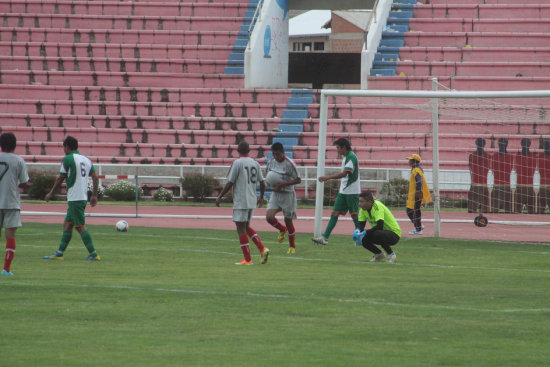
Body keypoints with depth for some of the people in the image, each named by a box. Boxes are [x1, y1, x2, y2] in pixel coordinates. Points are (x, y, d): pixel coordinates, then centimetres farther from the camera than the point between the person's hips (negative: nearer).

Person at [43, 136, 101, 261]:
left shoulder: (68, 159, -7)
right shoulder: (86, 159, 13)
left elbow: (60, 179, -3)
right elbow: (95, 178, 10)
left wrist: (51, 193, 9)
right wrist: (94, 195, 14)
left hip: (74, 198, -8)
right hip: (83, 198, 8)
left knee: (80, 226, -7)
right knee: (67, 224, 13)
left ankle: (93, 254, -10)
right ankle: (59, 253, 15)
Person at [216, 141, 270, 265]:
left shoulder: (237, 163, -10)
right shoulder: (255, 164, 8)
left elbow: (230, 183, -12)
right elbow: (262, 183, 10)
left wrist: (220, 197, 0)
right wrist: (261, 197, 26)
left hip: (240, 202, -7)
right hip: (252, 201, 7)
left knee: (241, 229, 0)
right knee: (246, 227, 20)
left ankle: (247, 259, 0)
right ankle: (262, 249, 5)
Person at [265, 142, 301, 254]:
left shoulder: (289, 164, -15)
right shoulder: (271, 162, 2)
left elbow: (298, 180, -13)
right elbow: (267, 173, 20)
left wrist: (283, 184, -23)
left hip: (287, 194, -5)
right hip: (275, 194, 5)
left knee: (288, 220, 3)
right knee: (269, 217, -12)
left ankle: (292, 246, 22)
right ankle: (282, 230, 21)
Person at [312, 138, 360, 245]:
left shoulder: (351, 157, -15)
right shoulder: (345, 158, 15)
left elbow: (344, 173, -25)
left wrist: (327, 177, -26)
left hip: (352, 191, -9)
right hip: (343, 191, 9)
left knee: (354, 215, -2)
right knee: (335, 213, 2)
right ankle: (325, 237, -3)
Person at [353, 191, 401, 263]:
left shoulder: (377, 206, -26)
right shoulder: (363, 209, -1)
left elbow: (379, 226, -35)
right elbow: (361, 225, 2)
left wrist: (364, 233, -36)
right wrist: (357, 231, -21)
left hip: (394, 233, -8)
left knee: (376, 234, -36)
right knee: (363, 239, -14)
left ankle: (390, 254, -11)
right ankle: (379, 254, 12)